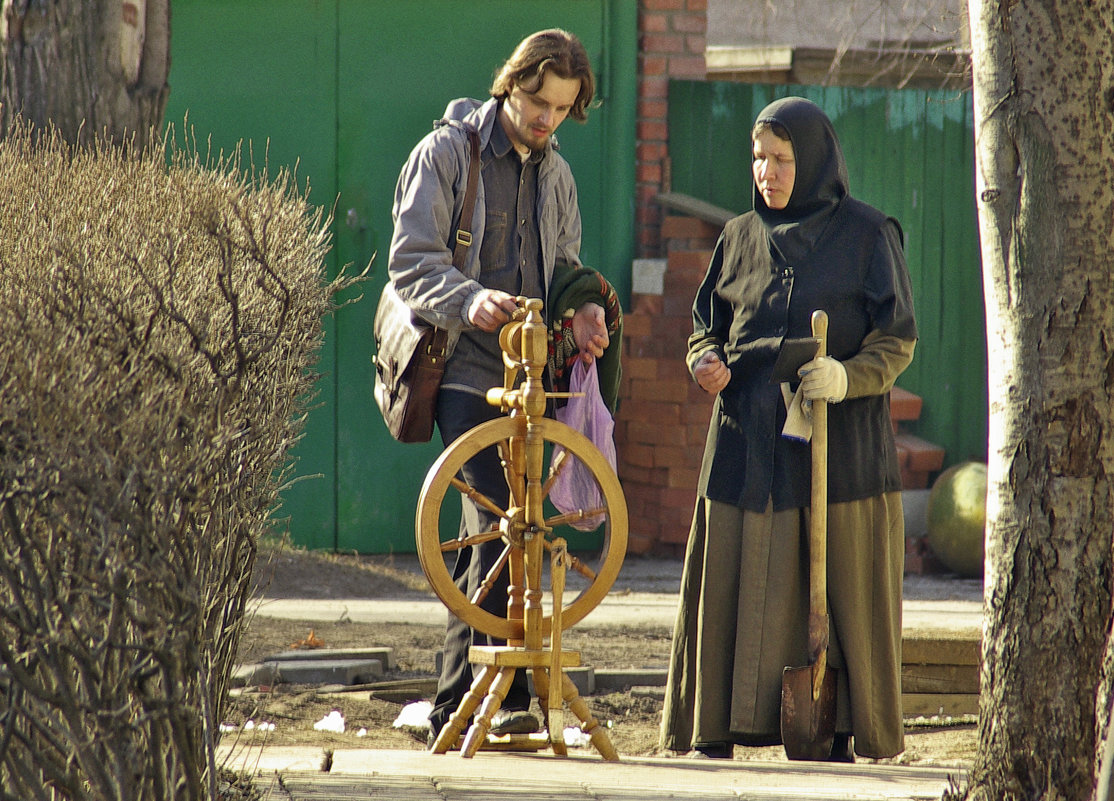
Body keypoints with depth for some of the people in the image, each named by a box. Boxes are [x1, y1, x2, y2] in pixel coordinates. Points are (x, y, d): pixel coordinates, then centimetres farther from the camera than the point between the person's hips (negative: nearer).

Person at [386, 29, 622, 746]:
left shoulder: (555, 174, 19)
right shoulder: (446, 153, -2)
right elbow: (412, 262, -10)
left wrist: (586, 308, 3)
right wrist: (470, 299, -28)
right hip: (466, 370, -6)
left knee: (491, 537, 6)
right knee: (500, 525, -17)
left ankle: (456, 709, 10)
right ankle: (505, 698, -16)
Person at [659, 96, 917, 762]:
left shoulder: (867, 234, 2)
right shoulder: (741, 237, 13)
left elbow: (898, 340, -1)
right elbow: (707, 326, 18)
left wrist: (847, 376, -20)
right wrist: (706, 362, -6)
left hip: (841, 441, -3)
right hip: (749, 436, 3)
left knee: (840, 589, -3)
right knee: (731, 588, -3)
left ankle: (838, 733, 2)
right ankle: (715, 732, 0)